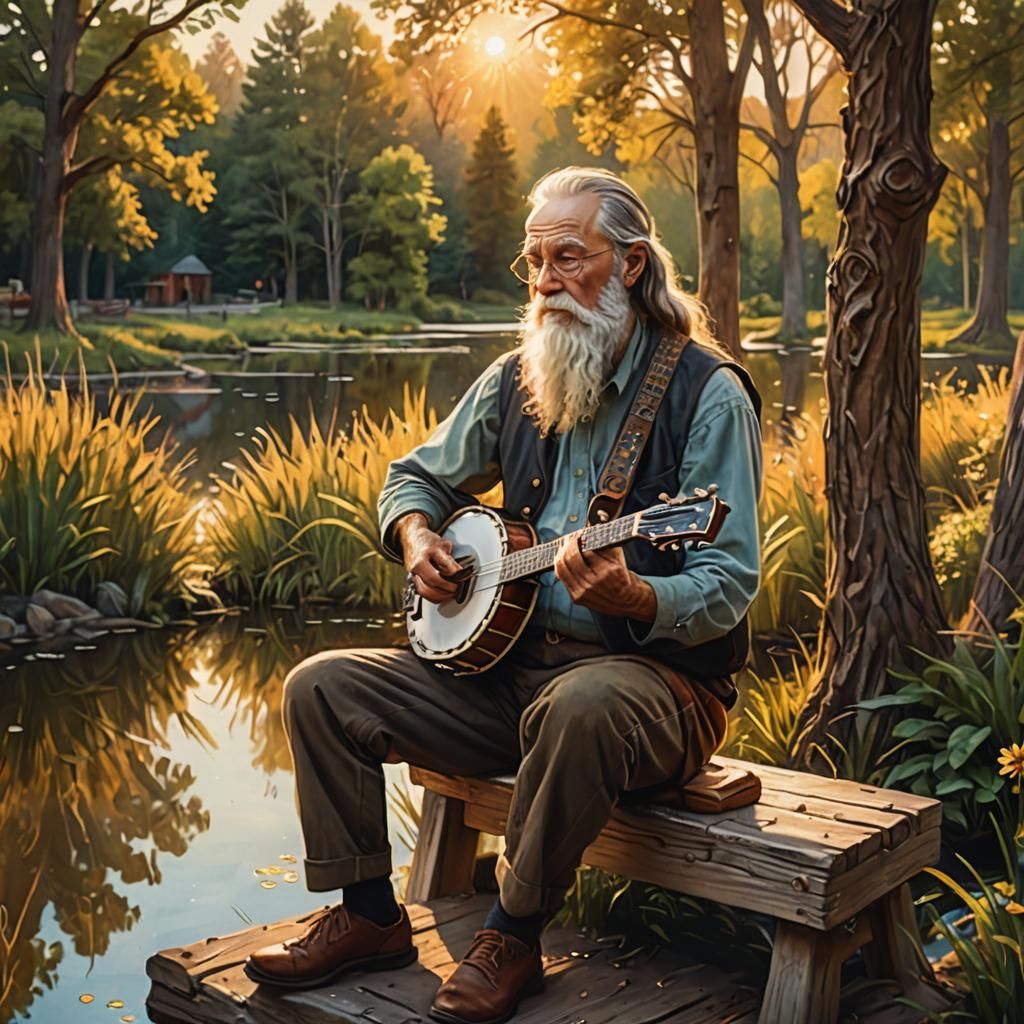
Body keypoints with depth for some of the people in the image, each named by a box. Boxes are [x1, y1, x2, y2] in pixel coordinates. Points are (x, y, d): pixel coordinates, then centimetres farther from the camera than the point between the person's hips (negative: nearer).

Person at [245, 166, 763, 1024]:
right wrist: (416, 536, 0)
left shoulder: (707, 394, -10)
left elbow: (728, 589, -16)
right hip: (507, 656, 6)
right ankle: (369, 914, 6)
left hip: (660, 673, -6)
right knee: (322, 687, -7)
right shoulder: (515, 380, 8)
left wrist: (634, 599, -36)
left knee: (582, 706, -41)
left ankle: (514, 937, -17)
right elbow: (416, 475, 22)